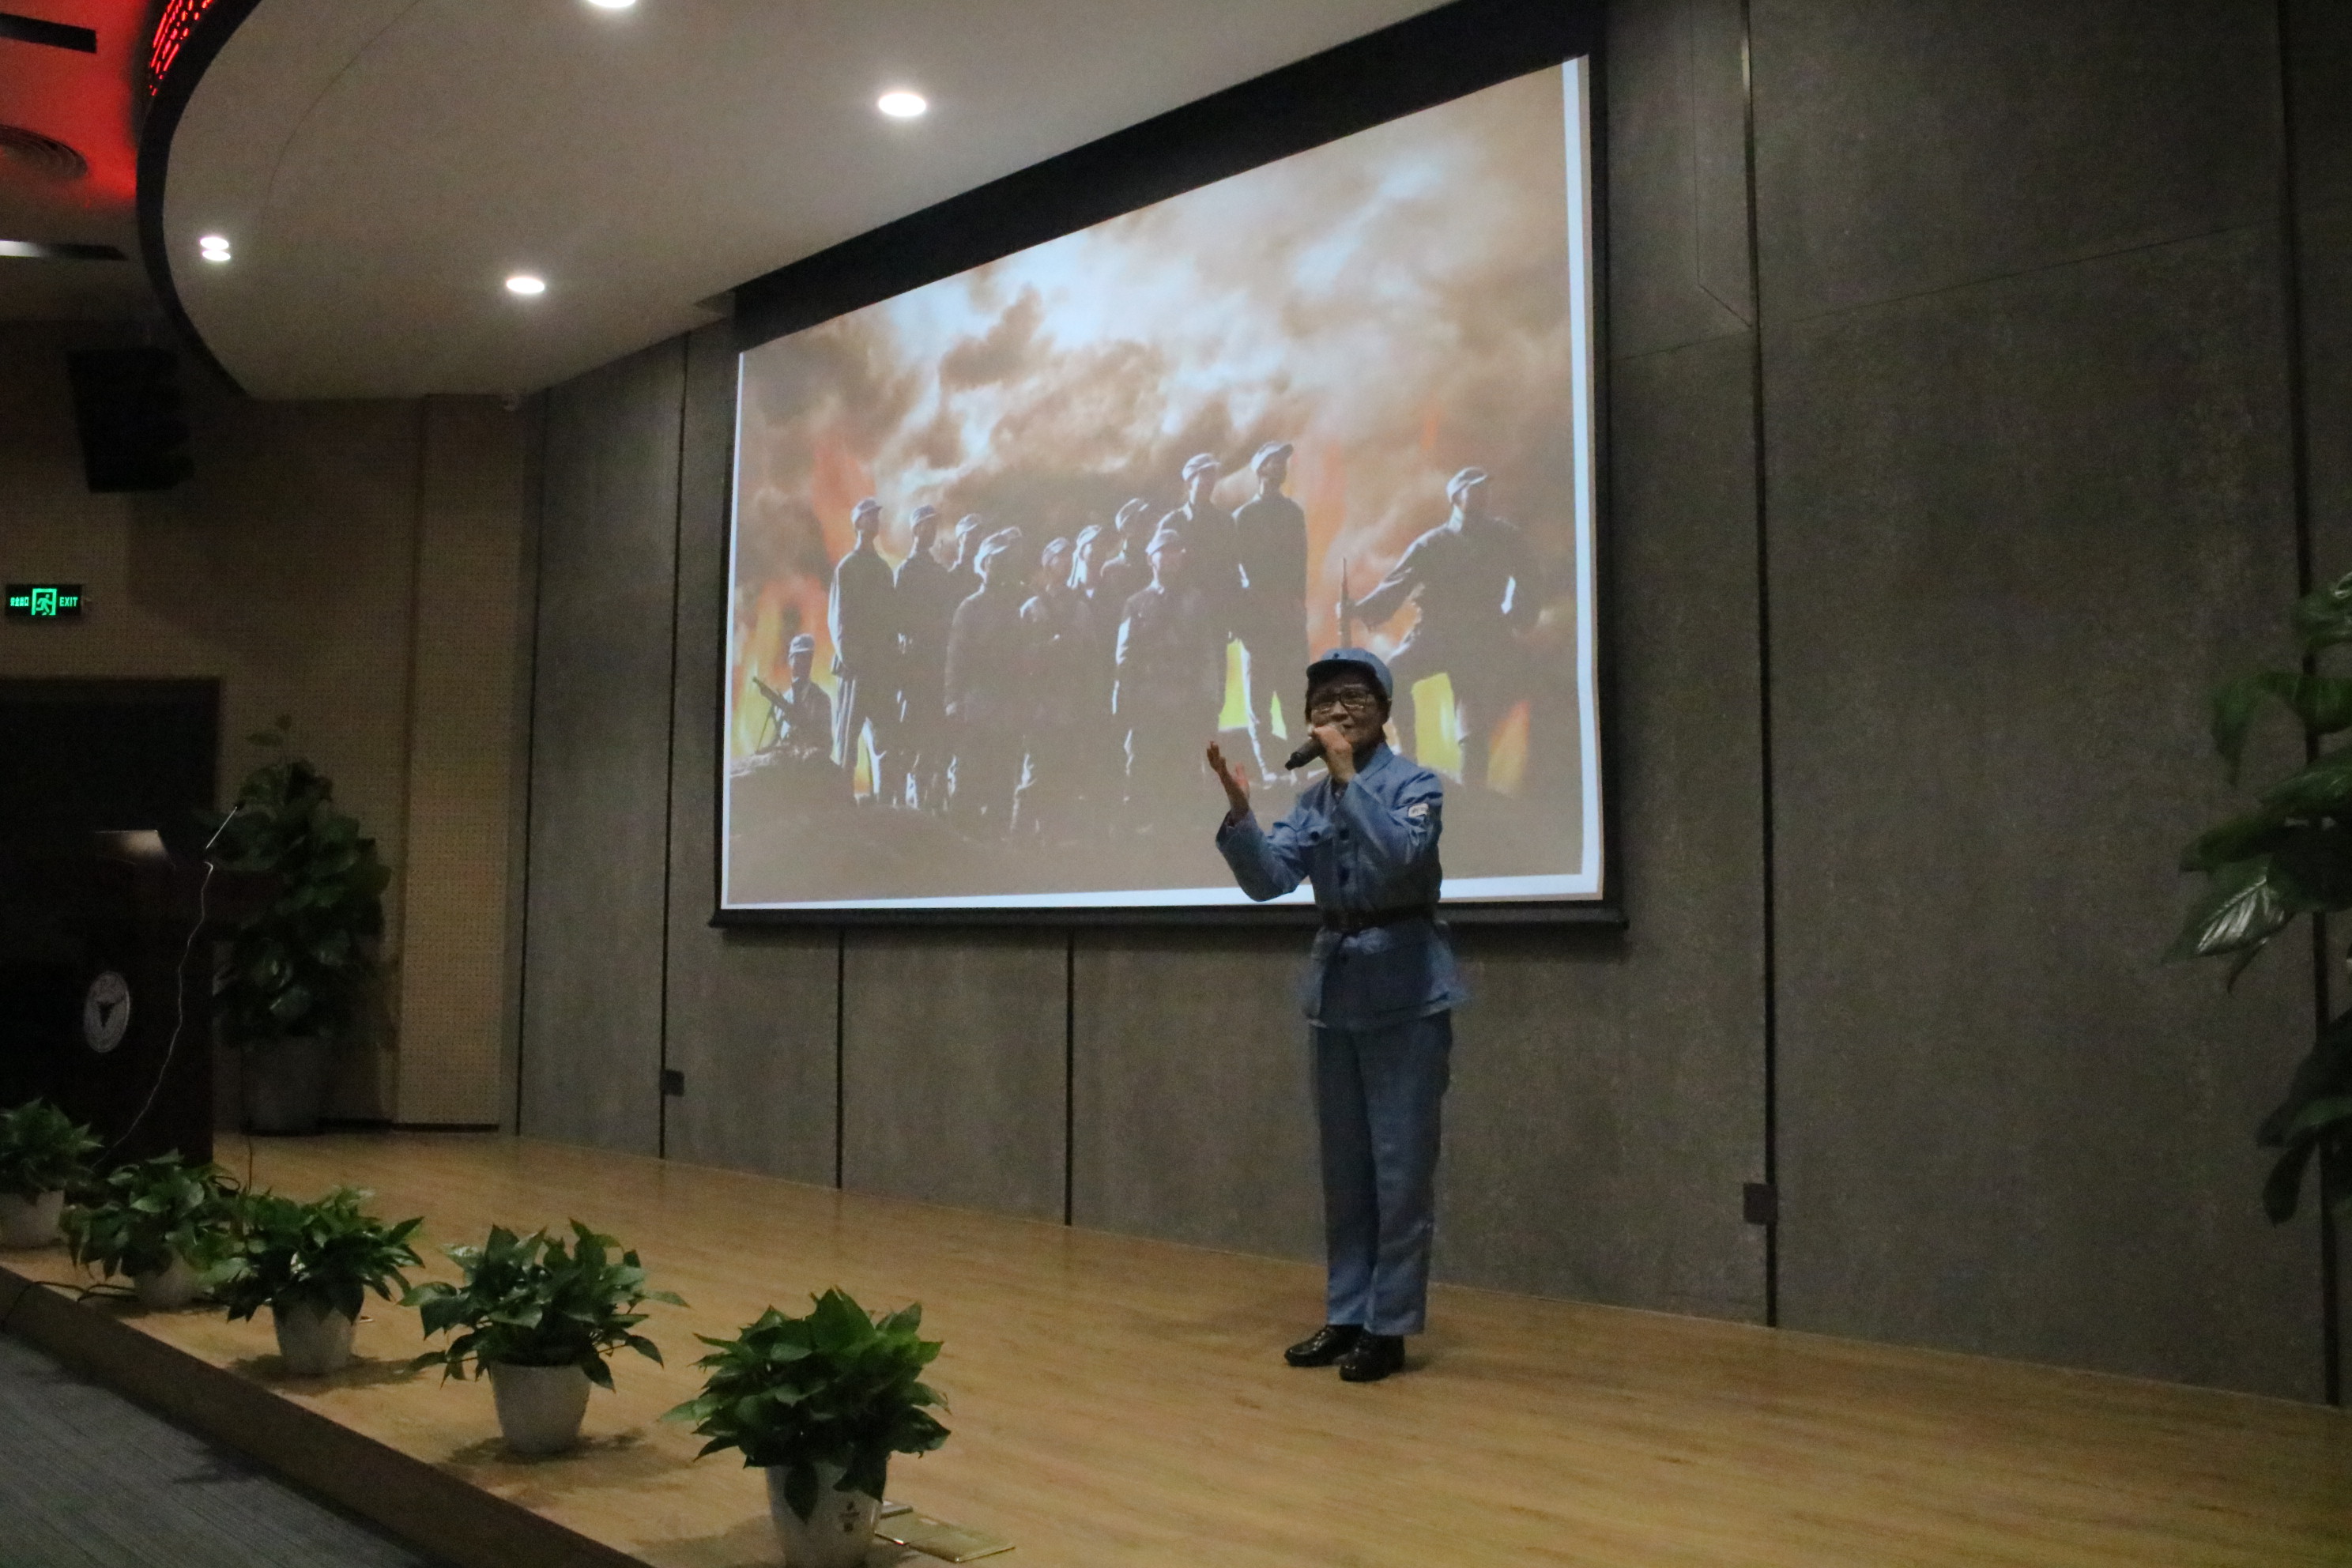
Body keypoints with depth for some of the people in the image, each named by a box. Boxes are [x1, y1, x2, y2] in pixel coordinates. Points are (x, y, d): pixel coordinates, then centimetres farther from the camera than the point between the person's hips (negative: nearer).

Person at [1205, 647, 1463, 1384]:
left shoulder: (1415, 784, -7)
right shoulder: (1313, 800, 9)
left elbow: (1400, 859, -26)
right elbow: (1268, 878, -5)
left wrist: (1348, 777, -26)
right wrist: (1239, 810, -19)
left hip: (1404, 993, -6)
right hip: (1334, 991, 6)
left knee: (1400, 1169, -2)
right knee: (1344, 1169, 12)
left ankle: (1389, 1328, 7)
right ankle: (1345, 1317, 22)